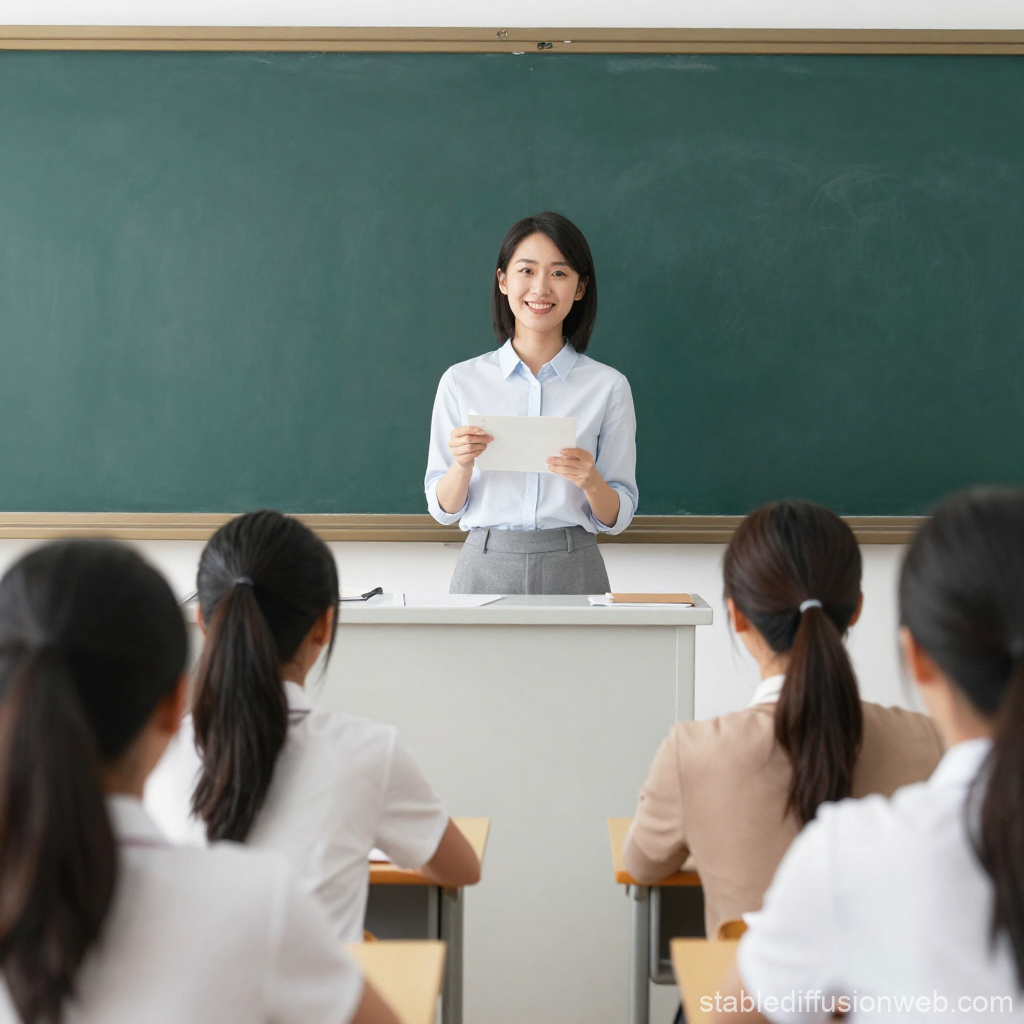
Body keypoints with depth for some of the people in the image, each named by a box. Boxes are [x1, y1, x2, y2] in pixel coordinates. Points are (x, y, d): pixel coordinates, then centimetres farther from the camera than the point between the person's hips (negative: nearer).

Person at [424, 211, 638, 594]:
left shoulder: (608, 386, 3)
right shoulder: (460, 381, 4)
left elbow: (616, 519, 4)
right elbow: (444, 509, 6)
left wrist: (591, 481, -15)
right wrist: (462, 465, -12)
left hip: (572, 570, 0)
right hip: (485, 566, 0)